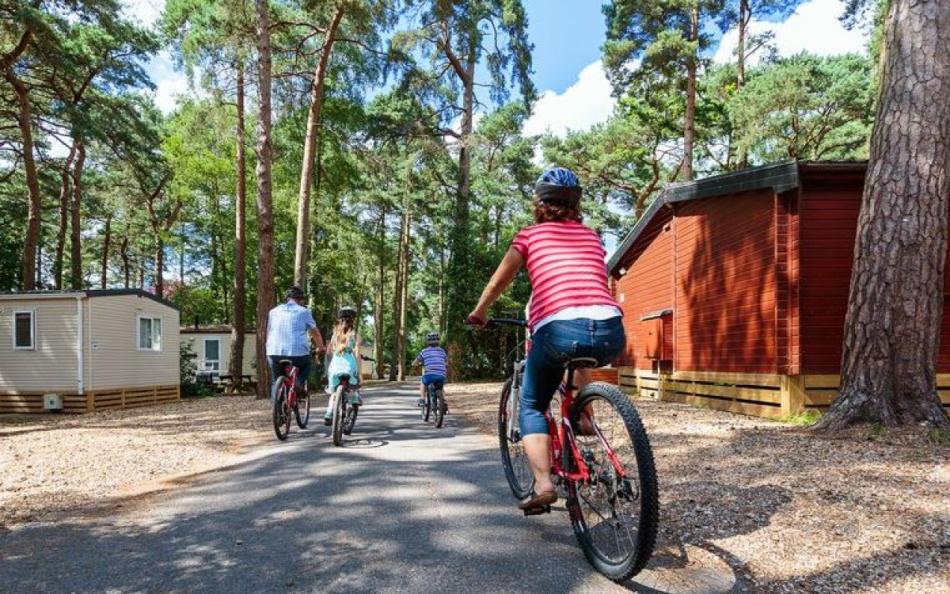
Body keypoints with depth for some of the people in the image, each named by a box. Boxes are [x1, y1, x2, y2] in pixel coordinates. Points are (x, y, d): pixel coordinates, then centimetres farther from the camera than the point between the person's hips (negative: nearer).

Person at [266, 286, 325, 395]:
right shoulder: (304, 311, 9)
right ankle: (299, 383, 3)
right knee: (306, 364, 28)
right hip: (298, 353, -2)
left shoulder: (274, 311, 17)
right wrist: (320, 347, 29)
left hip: (275, 353, 2)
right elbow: (315, 332, 14)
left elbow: (268, 332, 23)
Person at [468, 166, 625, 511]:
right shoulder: (591, 236, 26)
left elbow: (498, 283, 27)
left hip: (557, 330, -4)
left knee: (531, 407, 19)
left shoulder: (530, 236, 17)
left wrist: (478, 314, 45)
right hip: (610, 331, 4)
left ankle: (543, 484, 4)